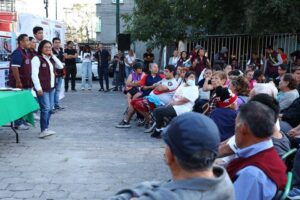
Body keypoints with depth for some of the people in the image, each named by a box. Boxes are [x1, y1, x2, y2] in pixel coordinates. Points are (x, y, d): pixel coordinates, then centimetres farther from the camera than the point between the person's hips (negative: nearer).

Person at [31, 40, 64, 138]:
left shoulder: (51, 59, 16)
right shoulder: (37, 59, -8)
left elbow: (61, 66, 8)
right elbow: (34, 74, -14)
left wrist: (53, 55, 3)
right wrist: (38, 88, -20)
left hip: (51, 87, 8)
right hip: (42, 88, -8)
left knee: (50, 108, 10)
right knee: (45, 108, -14)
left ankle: (46, 128, 19)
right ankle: (43, 130, -14)